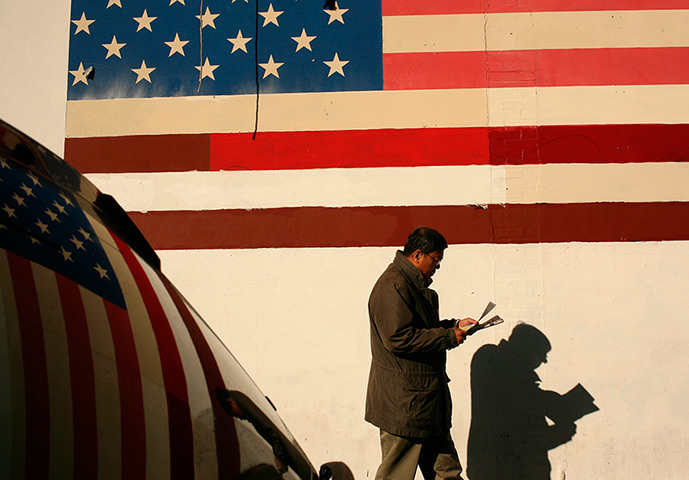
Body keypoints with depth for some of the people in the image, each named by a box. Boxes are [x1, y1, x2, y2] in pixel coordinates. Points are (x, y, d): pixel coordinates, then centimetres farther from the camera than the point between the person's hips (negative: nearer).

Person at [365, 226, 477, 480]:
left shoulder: (415, 284, 15)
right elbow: (399, 338, -27)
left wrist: (454, 325, 10)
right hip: (403, 400, -10)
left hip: (426, 395, 11)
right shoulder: (393, 287, -19)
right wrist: (448, 337, -19)